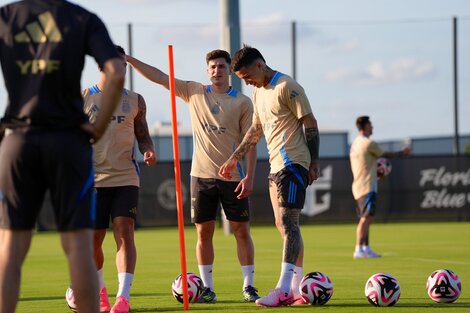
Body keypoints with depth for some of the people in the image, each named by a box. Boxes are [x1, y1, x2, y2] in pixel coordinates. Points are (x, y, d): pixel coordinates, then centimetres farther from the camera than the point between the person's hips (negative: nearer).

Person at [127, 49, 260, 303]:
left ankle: (248, 286, 7)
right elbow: (158, 77, 5)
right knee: (204, 232, 2)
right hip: (202, 175, 2)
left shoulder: (242, 102, 2)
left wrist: (249, 176, -8)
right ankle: (208, 288, 9)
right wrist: (128, 59, -2)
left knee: (241, 230, 0)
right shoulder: (194, 92, 7)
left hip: (232, 176, -2)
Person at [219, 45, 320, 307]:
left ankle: (284, 290, -19)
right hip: (276, 165, 9)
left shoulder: (287, 87, -11)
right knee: (284, 224, 8)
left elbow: (310, 124, -11)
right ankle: (299, 285, 11)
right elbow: (256, 130, 26)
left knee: (287, 221, -14)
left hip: (293, 163, -9)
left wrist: (314, 162, -13)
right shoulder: (258, 91, 17)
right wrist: (234, 158, 23)